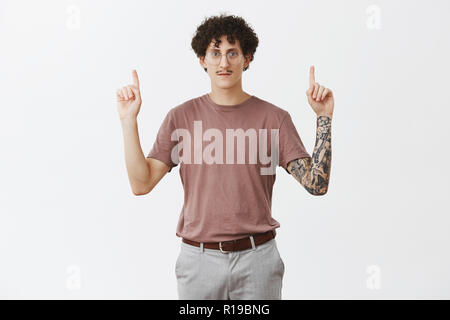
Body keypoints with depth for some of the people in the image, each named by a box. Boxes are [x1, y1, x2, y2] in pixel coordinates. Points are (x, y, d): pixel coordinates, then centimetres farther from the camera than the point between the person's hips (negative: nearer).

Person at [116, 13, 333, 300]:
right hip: (198, 258, 0)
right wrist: (129, 120, -12)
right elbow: (141, 184, -5)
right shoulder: (181, 117, 1)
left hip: (257, 258, 0)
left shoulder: (274, 118, -1)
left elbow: (317, 184, -7)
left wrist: (324, 117, -13)